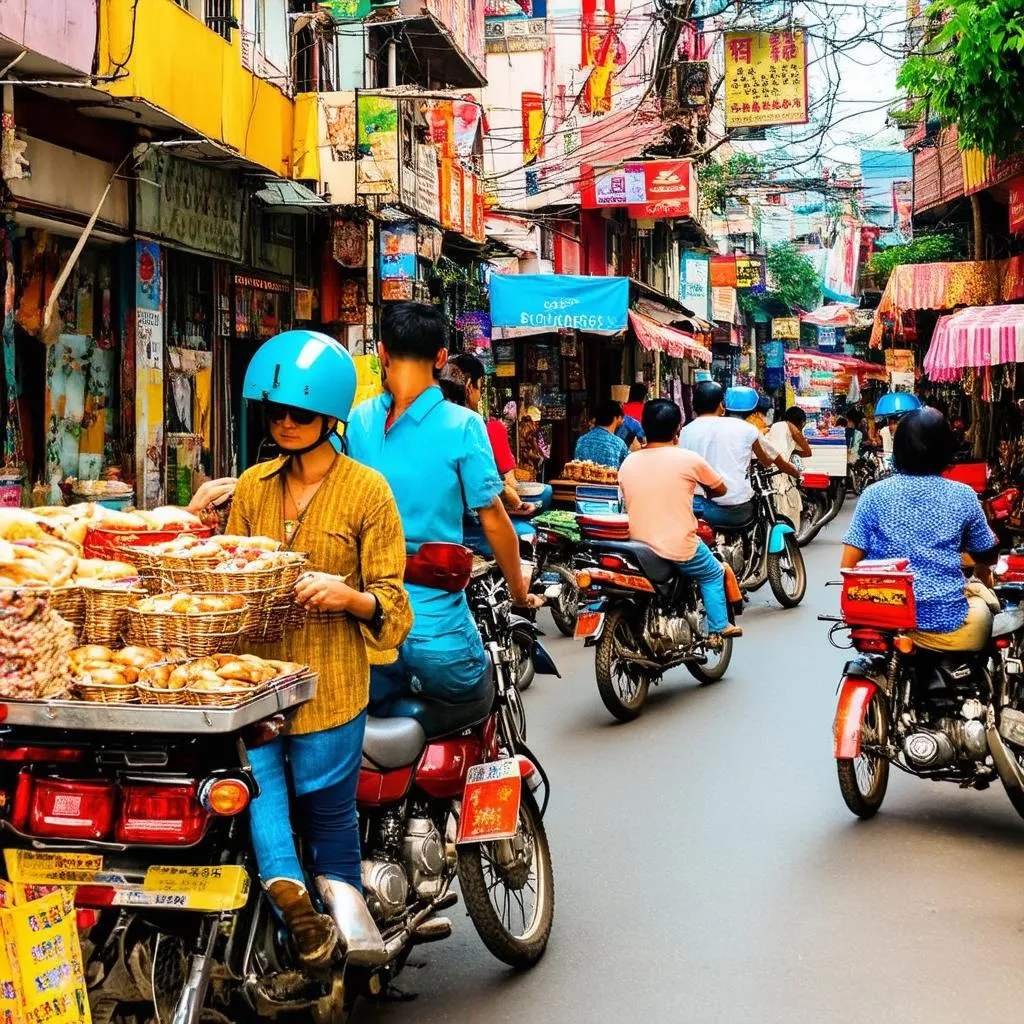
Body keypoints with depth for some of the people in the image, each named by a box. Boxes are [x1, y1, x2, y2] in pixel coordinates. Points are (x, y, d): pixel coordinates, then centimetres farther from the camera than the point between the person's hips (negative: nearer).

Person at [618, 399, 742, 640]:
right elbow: (720, 489, 5)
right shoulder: (687, 459, -11)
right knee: (713, 575, 25)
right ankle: (718, 628, 25)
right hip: (680, 551, -4)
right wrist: (703, 492, 27)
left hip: (638, 549, 4)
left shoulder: (628, 463, -1)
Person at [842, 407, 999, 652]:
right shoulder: (963, 496, 0)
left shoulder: (873, 495, -1)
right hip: (946, 629, -1)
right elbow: (987, 556, 15)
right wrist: (982, 573, 40)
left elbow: (849, 566, -3)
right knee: (982, 594, 31)